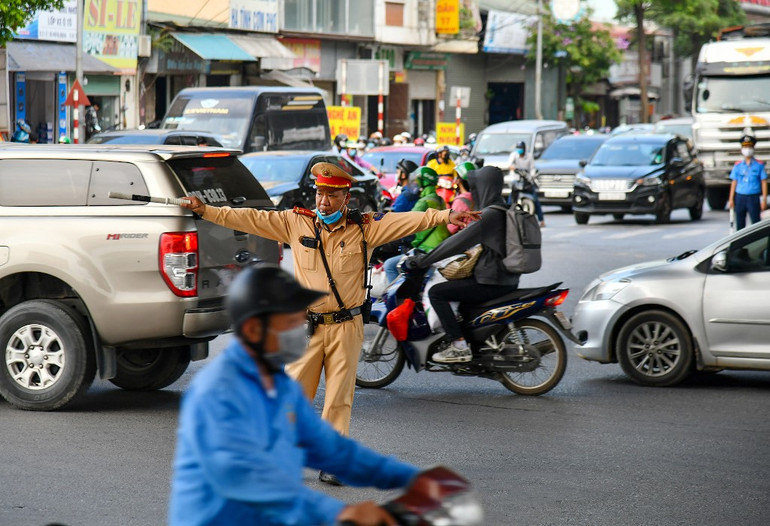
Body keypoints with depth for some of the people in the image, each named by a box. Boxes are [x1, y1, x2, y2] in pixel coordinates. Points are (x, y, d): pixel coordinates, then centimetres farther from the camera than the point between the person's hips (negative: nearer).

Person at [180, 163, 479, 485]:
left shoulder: (366, 228, 0)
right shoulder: (296, 223, 2)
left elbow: (410, 221, -6)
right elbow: (249, 219, 3)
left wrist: (446, 216, -17)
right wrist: (205, 210, 1)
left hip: (346, 326, 0)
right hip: (306, 326, 0)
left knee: (339, 397, 4)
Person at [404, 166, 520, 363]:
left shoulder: (490, 214, -18)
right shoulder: (504, 211, 12)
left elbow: (459, 242, -19)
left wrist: (422, 261, -14)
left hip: (492, 282, -10)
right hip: (507, 279, 10)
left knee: (436, 292, -10)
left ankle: (459, 346, -14)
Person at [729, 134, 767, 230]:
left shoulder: (759, 165, 2)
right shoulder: (737, 165, 10)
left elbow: (764, 183, 2)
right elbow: (734, 183, 11)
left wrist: (764, 199, -4)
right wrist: (731, 199, 7)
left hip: (753, 198, -3)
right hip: (740, 197, 3)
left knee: (756, 223, -5)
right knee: (740, 224, 6)